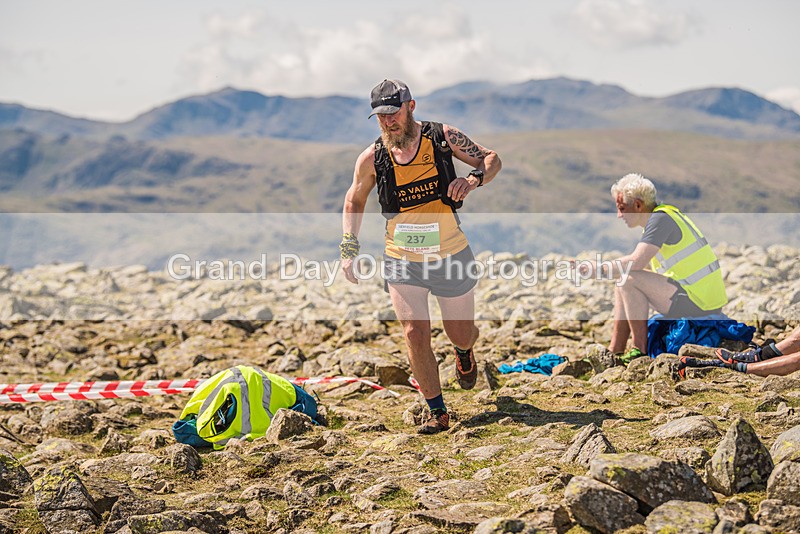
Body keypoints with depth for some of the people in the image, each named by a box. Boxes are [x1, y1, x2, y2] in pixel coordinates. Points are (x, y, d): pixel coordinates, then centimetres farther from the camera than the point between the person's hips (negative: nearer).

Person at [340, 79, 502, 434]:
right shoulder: (372, 158, -6)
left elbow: (492, 159, 0)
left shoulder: (443, 137, -9)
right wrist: (349, 248, -1)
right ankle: (438, 413, 1)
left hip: (451, 257, 0)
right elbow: (354, 201, 10)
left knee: (462, 335, 10)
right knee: (415, 333, -13)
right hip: (401, 261, 0)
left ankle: (464, 352, 50)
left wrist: (473, 179, -22)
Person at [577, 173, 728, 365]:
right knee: (622, 287, 15)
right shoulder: (659, 218, 16)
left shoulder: (661, 218, -15)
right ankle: (615, 351, 12)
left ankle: (640, 350, -13)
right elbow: (645, 265, 18)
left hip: (696, 302, -10)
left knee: (629, 280, -18)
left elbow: (636, 261, -25)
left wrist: (598, 269, -15)